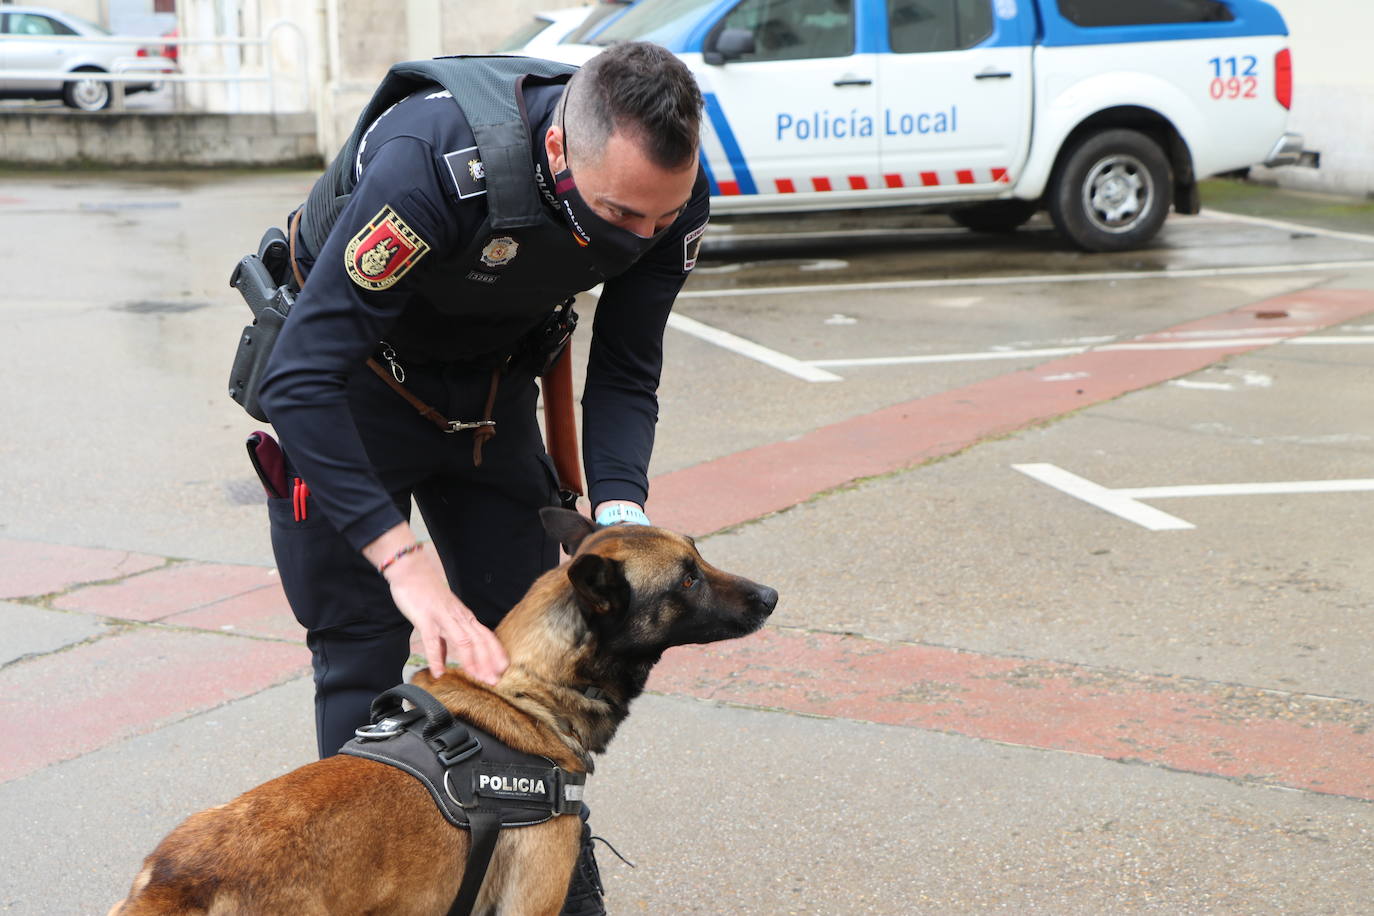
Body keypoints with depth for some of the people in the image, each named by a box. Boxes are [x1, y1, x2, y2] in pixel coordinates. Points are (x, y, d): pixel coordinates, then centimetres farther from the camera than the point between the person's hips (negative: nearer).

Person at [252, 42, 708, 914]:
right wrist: (403, 560, -47)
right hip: (349, 371, -4)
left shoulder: (669, 192, -22)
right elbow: (303, 377, -41)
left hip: (491, 379, 5)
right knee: (364, 649, -6)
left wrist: (619, 508, -28)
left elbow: (625, 373, -10)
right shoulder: (435, 162, -40)